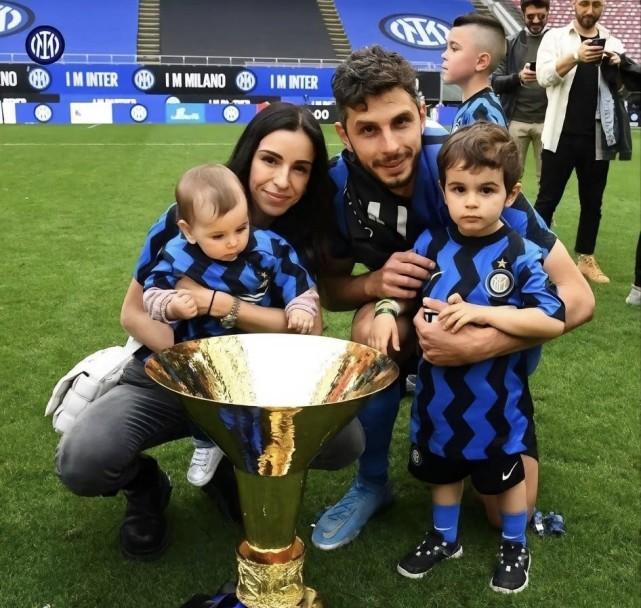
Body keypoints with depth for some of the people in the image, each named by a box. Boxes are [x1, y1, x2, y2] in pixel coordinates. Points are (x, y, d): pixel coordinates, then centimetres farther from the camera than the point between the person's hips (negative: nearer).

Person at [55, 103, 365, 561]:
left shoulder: (301, 236, -7)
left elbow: (309, 330, -19)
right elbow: (135, 314, -8)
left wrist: (212, 302, -28)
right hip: (168, 379, -2)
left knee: (345, 441, -23)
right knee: (82, 463, -29)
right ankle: (146, 486, 9)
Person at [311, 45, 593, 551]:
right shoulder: (343, 184, -21)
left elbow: (577, 297, -32)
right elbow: (330, 287, -7)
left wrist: (478, 345, -45)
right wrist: (375, 282, -30)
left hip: (499, 334, -2)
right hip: (417, 309, 2)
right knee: (373, 327, -35)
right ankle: (372, 484, -9)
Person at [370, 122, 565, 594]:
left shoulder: (521, 255, -17)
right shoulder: (431, 245, -6)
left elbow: (554, 321, -21)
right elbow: (406, 293, 9)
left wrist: (483, 313, -28)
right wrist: (387, 312, -13)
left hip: (497, 396, -3)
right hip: (439, 390, 4)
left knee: (505, 474, 17)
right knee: (442, 467, 22)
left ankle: (515, 547, 41)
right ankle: (445, 537, 46)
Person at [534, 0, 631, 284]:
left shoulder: (613, 43, 11)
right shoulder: (556, 37, 3)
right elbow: (544, 75, -12)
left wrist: (619, 67, -10)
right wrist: (576, 57, -27)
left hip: (597, 139, 3)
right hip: (561, 135, -3)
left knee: (592, 201, 10)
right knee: (548, 198, 2)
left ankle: (586, 258, 21)